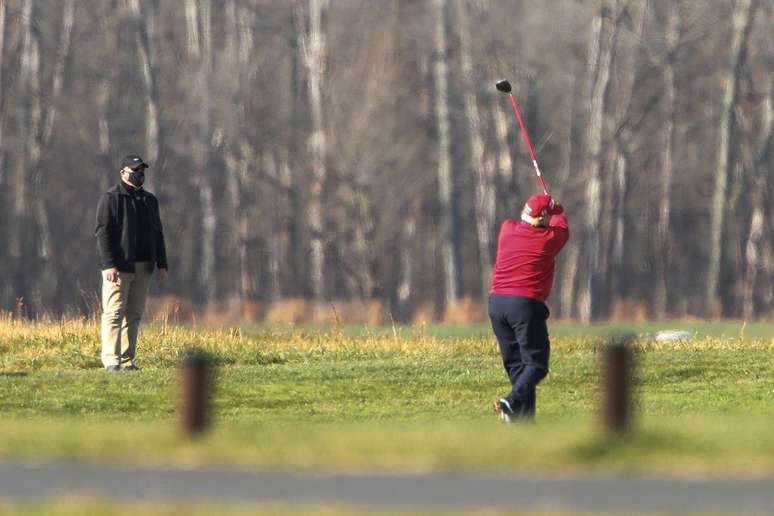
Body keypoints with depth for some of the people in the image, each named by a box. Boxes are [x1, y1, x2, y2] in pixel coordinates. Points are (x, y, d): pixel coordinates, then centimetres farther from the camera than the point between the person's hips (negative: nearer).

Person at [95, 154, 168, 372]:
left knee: (134, 315, 6)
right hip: (118, 266, -7)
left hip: (143, 268, 7)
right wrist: (109, 265, -19)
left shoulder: (149, 200, 19)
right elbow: (103, 233, -10)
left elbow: (157, 235, 23)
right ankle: (111, 360, -16)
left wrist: (162, 265, 15)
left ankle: (127, 360, 9)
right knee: (114, 313, -11)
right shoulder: (111, 198, -3)